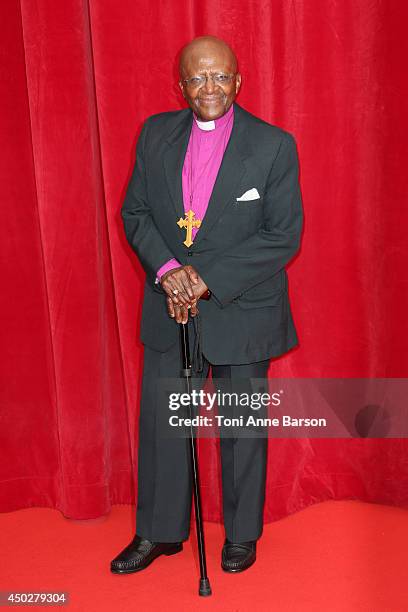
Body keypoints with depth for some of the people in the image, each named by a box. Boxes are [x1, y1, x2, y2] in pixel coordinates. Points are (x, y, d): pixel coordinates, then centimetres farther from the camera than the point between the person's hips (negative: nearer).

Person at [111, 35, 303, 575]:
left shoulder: (274, 146, -9)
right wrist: (166, 269, -14)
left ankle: (242, 534, 33)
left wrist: (209, 279, -19)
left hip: (242, 310, -3)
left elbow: (284, 235, -12)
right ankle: (160, 531, 31)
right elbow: (135, 212, 4)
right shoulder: (156, 134, 2)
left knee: (242, 426, 11)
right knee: (161, 422, 11)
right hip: (169, 307, 3)